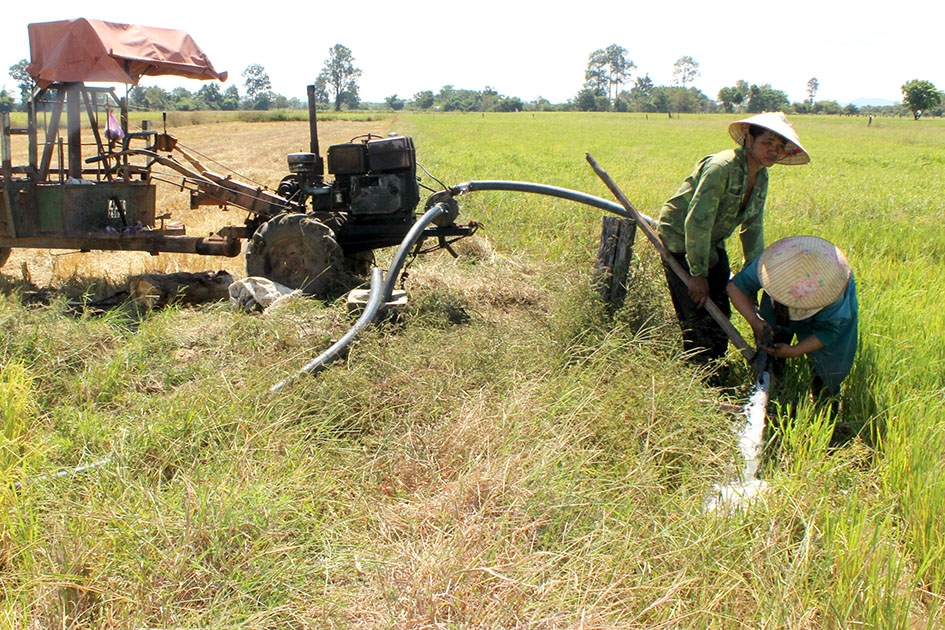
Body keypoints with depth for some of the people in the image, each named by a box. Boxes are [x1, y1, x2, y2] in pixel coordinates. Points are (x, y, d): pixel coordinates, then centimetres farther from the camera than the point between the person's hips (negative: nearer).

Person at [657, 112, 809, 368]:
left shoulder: (761, 178, 2)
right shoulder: (722, 167, -26)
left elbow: (752, 229, 10)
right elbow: (697, 222, -28)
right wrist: (698, 274, -24)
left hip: (712, 246, 9)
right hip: (680, 243, -8)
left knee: (720, 314, 12)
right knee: (699, 321, -9)